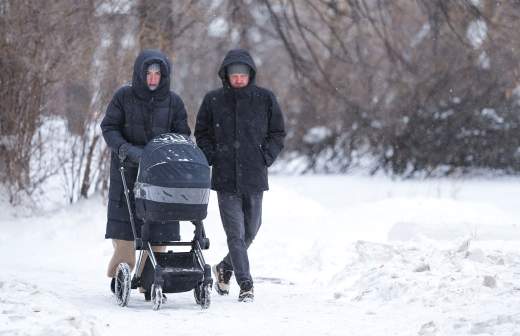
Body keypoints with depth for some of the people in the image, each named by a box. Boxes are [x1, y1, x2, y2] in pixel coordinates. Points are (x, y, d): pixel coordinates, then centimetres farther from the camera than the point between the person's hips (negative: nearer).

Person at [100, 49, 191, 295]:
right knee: (125, 228, -4)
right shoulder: (123, 97, 2)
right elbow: (108, 127, 0)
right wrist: (124, 148, -17)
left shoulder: (173, 102, 8)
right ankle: (119, 272, 14)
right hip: (127, 170, -1)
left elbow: (182, 134, 10)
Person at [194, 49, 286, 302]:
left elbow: (277, 133, 10)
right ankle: (245, 284, -6)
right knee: (235, 232, -8)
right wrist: (213, 158, -2)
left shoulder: (265, 99, 3)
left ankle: (225, 267, 35)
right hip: (225, 177, -2)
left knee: (251, 230, 12)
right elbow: (201, 134, 12)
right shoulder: (213, 100, 2)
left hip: (254, 177, 2)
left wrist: (265, 158, -3)